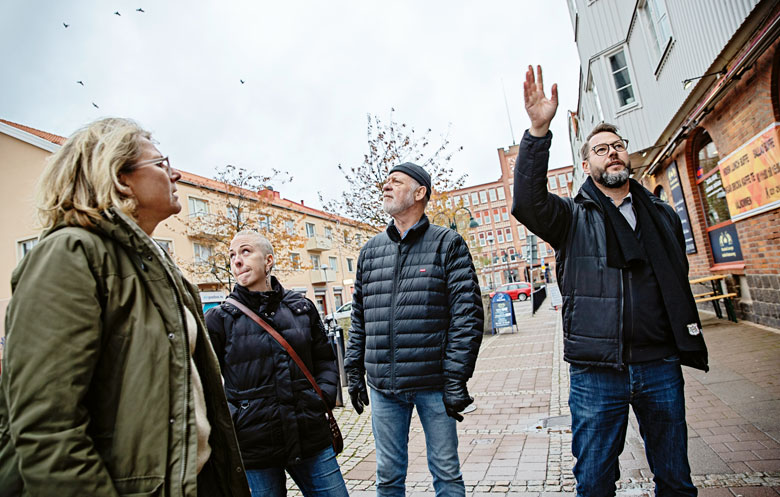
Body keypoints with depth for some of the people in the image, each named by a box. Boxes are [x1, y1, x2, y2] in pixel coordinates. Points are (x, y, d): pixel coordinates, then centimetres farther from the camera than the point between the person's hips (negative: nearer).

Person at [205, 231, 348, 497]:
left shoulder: (302, 307, 4)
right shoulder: (219, 319, -2)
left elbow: (325, 360, 13)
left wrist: (324, 398, -1)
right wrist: (230, 419, -10)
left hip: (311, 437, 2)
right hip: (254, 447, -2)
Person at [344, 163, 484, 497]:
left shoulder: (448, 244, -2)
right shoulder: (370, 250, 10)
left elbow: (467, 315, -8)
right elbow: (359, 318, 14)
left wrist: (456, 378, -12)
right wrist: (354, 372, 11)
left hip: (433, 384, -3)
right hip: (382, 386, 4)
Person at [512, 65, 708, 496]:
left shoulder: (663, 216, 14)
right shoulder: (573, 218, 2)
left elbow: (680, 286, 17)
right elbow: (527, 203, -19)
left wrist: (691, 347, 13)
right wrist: (539, 130, -26)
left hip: (660, 366, 4)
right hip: (596, 370, -3)